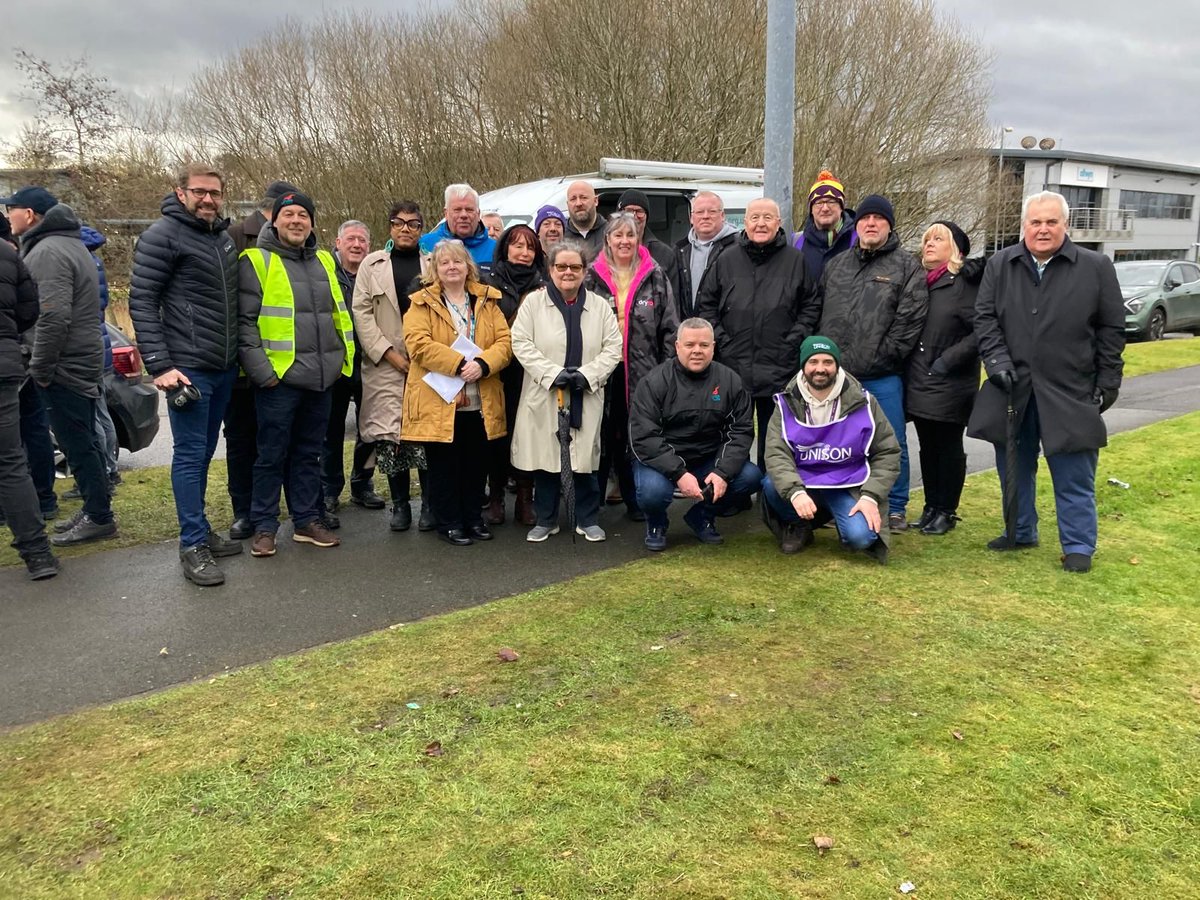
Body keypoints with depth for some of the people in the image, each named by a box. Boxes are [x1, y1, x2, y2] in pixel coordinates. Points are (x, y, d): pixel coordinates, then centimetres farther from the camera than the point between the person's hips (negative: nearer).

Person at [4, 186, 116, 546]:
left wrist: (39, 368, -17)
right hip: (82, 361, 10)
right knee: (84, 442, 15)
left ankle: (98, 517, 3)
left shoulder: (48, 251, -16)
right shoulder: (69, 244, 17)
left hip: (65, 367, -10)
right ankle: (95, 509, 23)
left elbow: (53, 317, -25)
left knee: (77, 445, -4)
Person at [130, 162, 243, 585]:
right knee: (189, 455, -4)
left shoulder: (224, 237, 16)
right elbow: (141, 302, -11)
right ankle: (193, 546, 1)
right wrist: (160, 366, -18)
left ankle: (200, 530, 24)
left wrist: (242, 355, 18)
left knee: (203, 453, 14)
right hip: (188, 369, -7)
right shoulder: (163, 236, -7)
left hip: (225, 368, 7)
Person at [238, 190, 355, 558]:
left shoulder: (324, 261, 16)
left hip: (322, 378, 6)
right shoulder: (257, 261, -3)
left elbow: (339, 313, 24)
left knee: (309, 454, 14)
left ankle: (307, 521, 24)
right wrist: (261, 371, -15)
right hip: (279, 378, -5)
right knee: (272, 455, 2)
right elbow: (244, 321, -8)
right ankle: (264, 527, 13)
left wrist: (343, 356, 14)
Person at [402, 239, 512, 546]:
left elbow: (504, 342, 2)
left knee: (476, 464, 11)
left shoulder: (487, 301, 11)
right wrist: (459, 364, -20)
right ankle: (449, 523, 17)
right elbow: (418, 343, -13)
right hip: (439, 401, -3)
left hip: (481, 402, 3)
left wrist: (483, 364, -17)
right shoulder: (422, 303, 2)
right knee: (444, 465, 4)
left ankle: (474, 518, 26)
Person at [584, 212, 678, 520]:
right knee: (602, 434, 6)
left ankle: (636, 500, 17)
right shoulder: (592, 277, 5)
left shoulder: (655, 276, 6)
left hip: (642, 369, 0)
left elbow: (669, 326, 5)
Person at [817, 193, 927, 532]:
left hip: (883, 377, -4)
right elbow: (818, 312, 14)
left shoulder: (907, 267, 2)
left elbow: (910, 320, -7)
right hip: (836, 374, 4)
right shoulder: (835, 265, 15)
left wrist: (881, 359, -12)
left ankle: (895, 509, 14)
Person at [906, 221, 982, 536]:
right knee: (928, 447, 12)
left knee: (949, 448, 5)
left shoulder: (966, 284, -8)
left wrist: (946, 361, -16)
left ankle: (946, 511, 15)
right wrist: (909, 367, 7)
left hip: (951, 385, -6)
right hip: (919, 382, 6)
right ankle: (931, 507, 22)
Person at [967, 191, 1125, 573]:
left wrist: (1107, 384, 0)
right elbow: (984, 318, 4)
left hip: (1071, 394, -2)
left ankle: (1078, 546, 16)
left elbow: (1111, 330, 2)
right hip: (1012, 389, 3)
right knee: (1014, 468, 14)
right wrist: (998, 362, -10)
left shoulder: (1096, 267, 0)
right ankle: (1020, 532, 30)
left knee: (1074, 477, 3)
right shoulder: (1000, 265, 6)